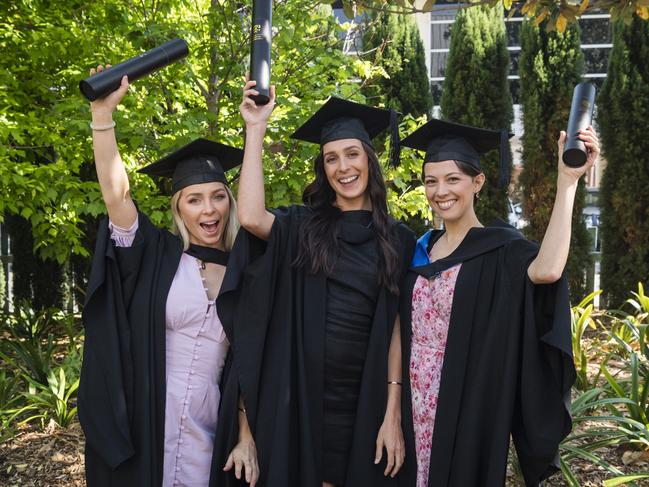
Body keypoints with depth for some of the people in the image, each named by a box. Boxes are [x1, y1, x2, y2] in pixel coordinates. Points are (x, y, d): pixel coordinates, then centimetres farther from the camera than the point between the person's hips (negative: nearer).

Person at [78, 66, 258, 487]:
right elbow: (115, 193, -13)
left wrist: (247, 437, 1)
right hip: (144, 423, -1)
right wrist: (103, 114, -22)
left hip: (209, 426, 2)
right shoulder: (156, 256, 0)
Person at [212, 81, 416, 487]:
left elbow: (396, 330, 1)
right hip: (300, 395, 0)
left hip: (363, 399, 1)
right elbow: (250, 217, -20)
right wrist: (256, 129, -15)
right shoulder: (301, 227, 2)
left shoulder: (397, 240, 4)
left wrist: (393, 413, -5)